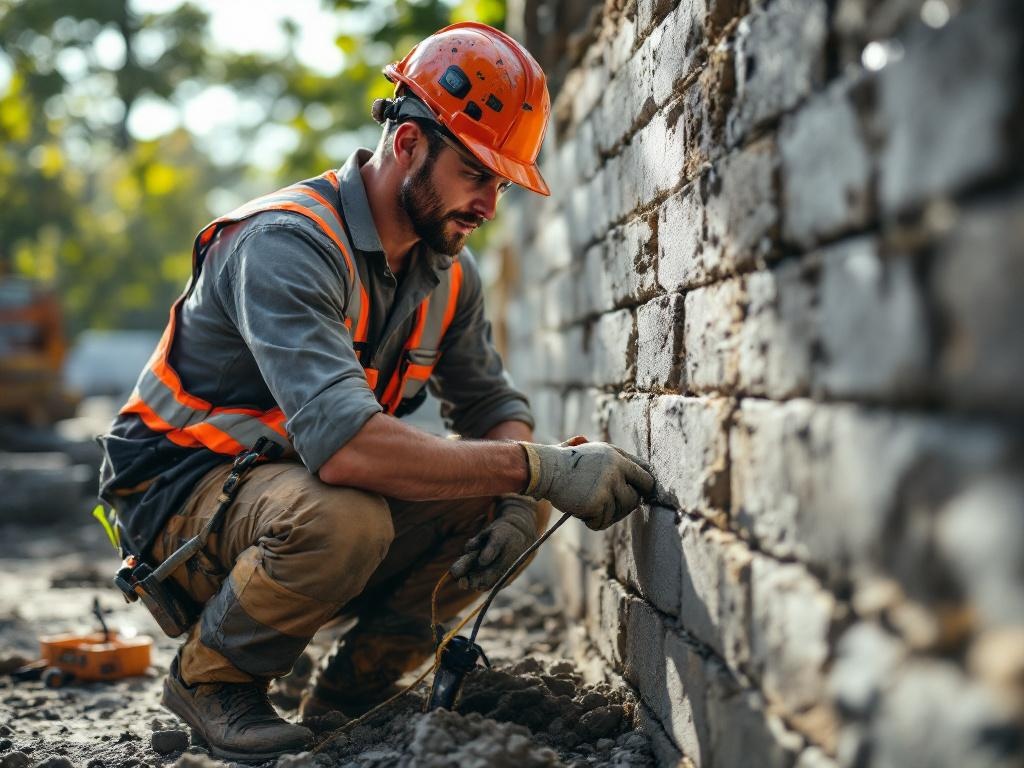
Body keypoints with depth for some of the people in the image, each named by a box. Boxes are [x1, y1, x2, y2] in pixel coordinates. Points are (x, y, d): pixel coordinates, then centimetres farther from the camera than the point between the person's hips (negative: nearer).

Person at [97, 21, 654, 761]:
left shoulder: (448, 270, 0)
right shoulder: (288, 243, -27)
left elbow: (492, 402, 5)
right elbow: (343, 442, -40)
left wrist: (518, 500, -18)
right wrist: (539, 468, -40)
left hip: (294, 487, 8)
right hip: (182, 491, -7)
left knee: (515, 498, -7)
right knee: (344, 519, -38)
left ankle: (351, 690, 4)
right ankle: (210, 676, -8)